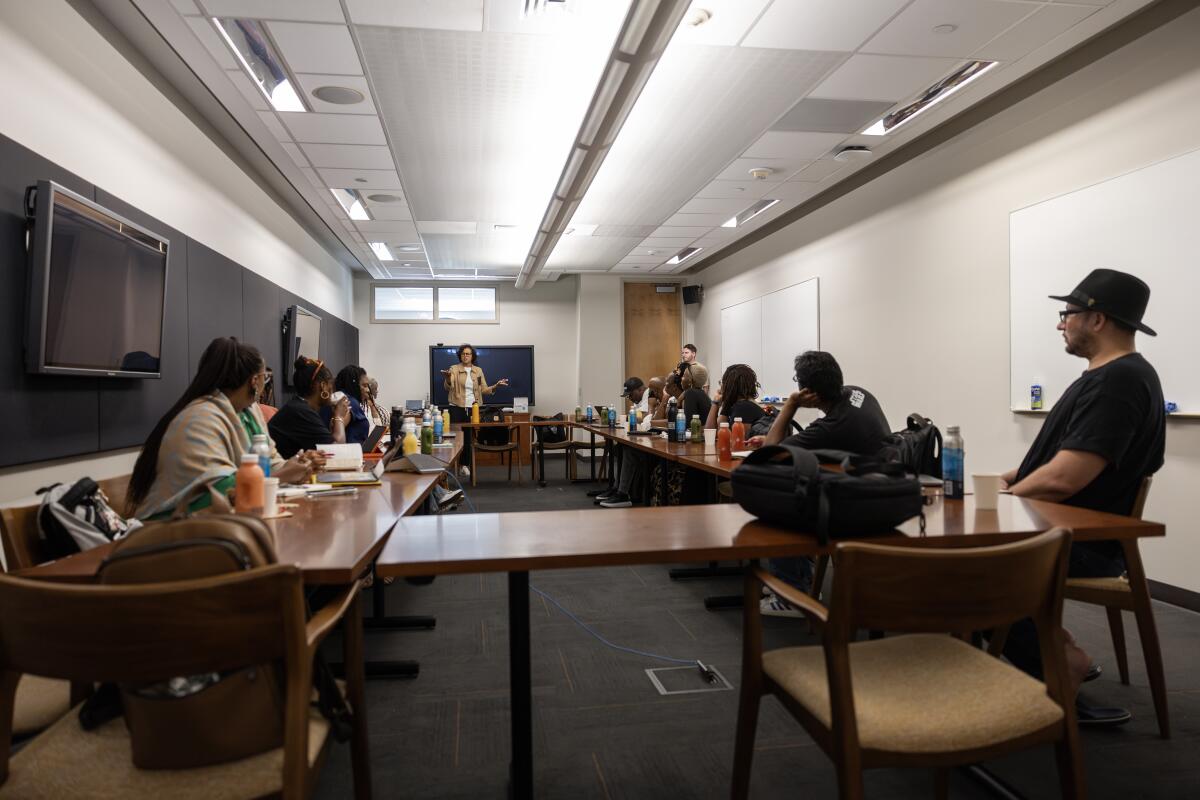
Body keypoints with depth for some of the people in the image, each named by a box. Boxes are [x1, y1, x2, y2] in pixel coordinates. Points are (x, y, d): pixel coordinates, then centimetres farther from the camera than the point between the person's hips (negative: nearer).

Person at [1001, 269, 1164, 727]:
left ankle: (1061, 665, -2)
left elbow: (1062, 480, -27)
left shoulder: (1119, 381, -21)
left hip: (1082, 542, -10)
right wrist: (1000, 482, 9)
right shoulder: (1109, 376, 13)